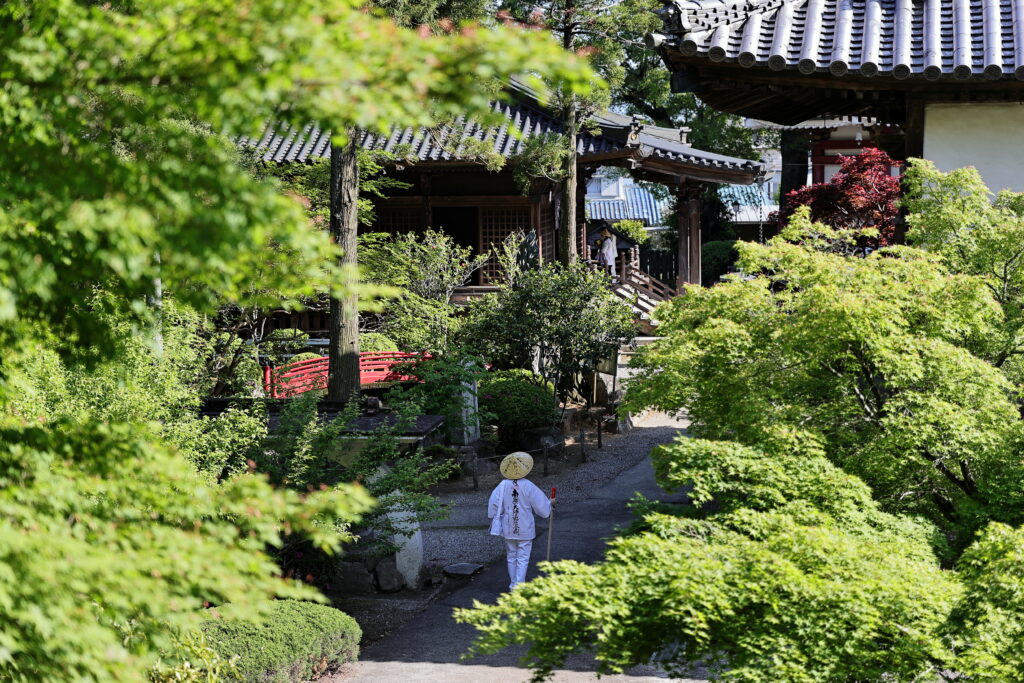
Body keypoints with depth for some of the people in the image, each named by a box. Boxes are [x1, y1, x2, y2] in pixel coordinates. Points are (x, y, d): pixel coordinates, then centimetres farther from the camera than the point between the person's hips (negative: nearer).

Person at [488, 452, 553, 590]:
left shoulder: (503, 485, -9)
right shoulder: (528, 486, -13)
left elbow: (494, 505, -9)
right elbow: (540, 505, -5)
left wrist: (496, 520, 6)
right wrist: (549, 503, 16)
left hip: (508, 529, 2)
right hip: (525, 529, -2)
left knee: (511, 558, 16)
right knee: (522, 559, 2)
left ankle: (513, 584, 23)